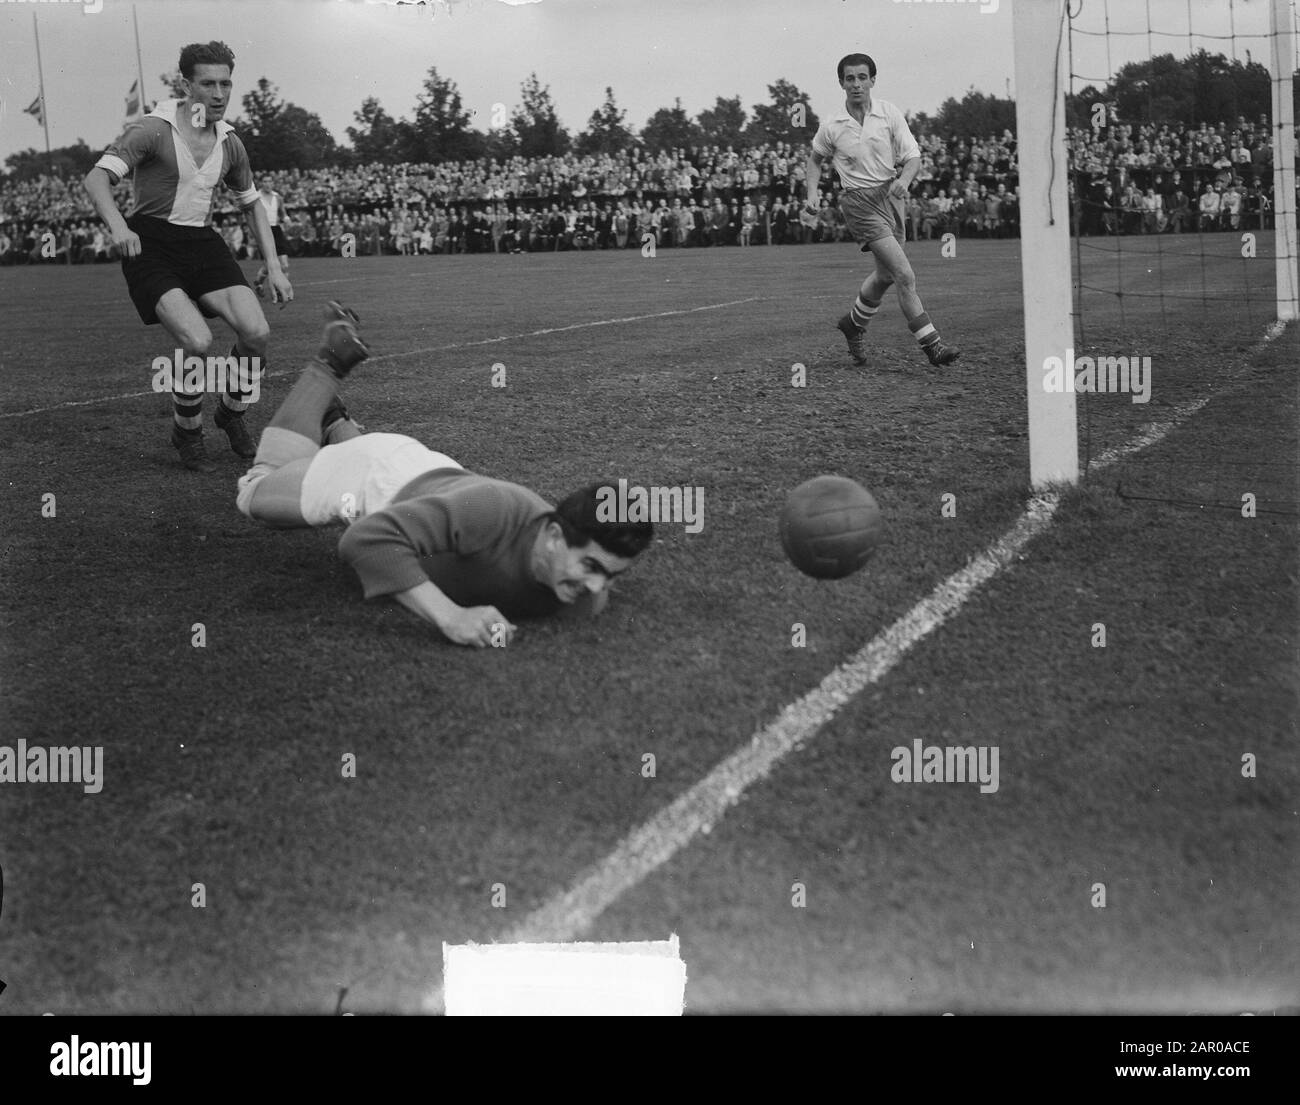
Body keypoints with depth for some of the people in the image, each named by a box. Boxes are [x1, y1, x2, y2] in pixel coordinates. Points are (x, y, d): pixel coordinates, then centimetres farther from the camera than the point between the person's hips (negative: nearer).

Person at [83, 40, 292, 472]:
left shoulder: (229, 142, 7)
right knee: (198, 342, -26)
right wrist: (117, 225, -41)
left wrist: (274, 266, 11)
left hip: (202, 243, 5)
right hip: (150, 245, -5)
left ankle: (231, 412, 15)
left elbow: (251, 204, 20)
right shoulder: (152, 130, -12)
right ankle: (186, 432, 2)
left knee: (257, 332, -15)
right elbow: (97, 179, -21)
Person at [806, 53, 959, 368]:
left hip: (890, 196, 4)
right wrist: (812, 195, 3)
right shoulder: (831, 128, -3)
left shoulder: (889, 113, -1)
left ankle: (853, 324, 42)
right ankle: (931, 345, -13)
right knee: (905, 276, -15)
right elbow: (815, 159, 15)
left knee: (885, 276, 16)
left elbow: (913, 155, -2)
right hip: (859, 202, -4)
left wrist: (904, 179, -22)